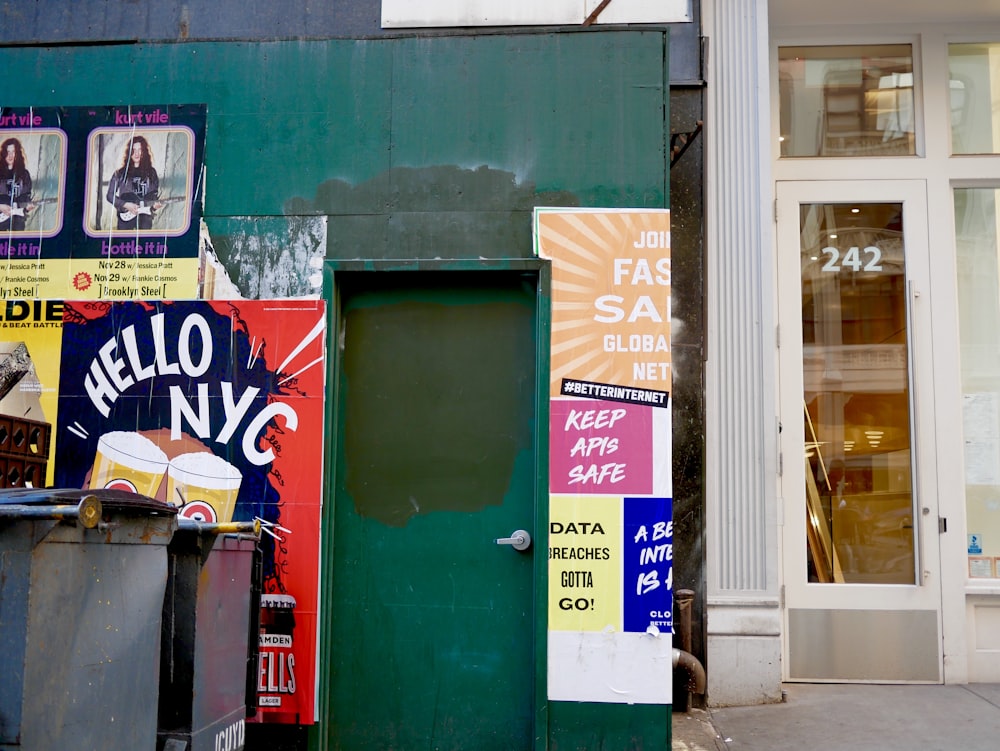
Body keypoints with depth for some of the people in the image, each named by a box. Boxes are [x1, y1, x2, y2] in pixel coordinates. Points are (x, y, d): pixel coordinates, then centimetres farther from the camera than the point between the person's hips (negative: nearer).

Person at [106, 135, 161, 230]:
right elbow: (110, 195, 5)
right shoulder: (120, 173, 5)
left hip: (145, 214, 1)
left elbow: (155, 194, 17)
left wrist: (155, 204, -4)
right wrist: (126, 205, -9)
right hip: (125, 215, -1)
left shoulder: (151, 172, 11)